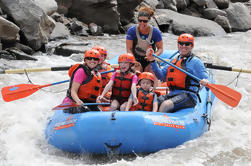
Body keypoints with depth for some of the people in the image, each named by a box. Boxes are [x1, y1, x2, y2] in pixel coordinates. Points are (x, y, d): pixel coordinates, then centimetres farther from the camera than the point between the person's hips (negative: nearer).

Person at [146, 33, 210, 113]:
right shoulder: (174, 61, 22)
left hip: (188, 95, -6)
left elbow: (205, 79, -3)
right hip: (172, 94, 6)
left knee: (166, 105, -33)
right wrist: (152, 61, 9)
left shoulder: (195, 61, 4)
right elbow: (161, 75, 20)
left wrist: (205, 82, -28)